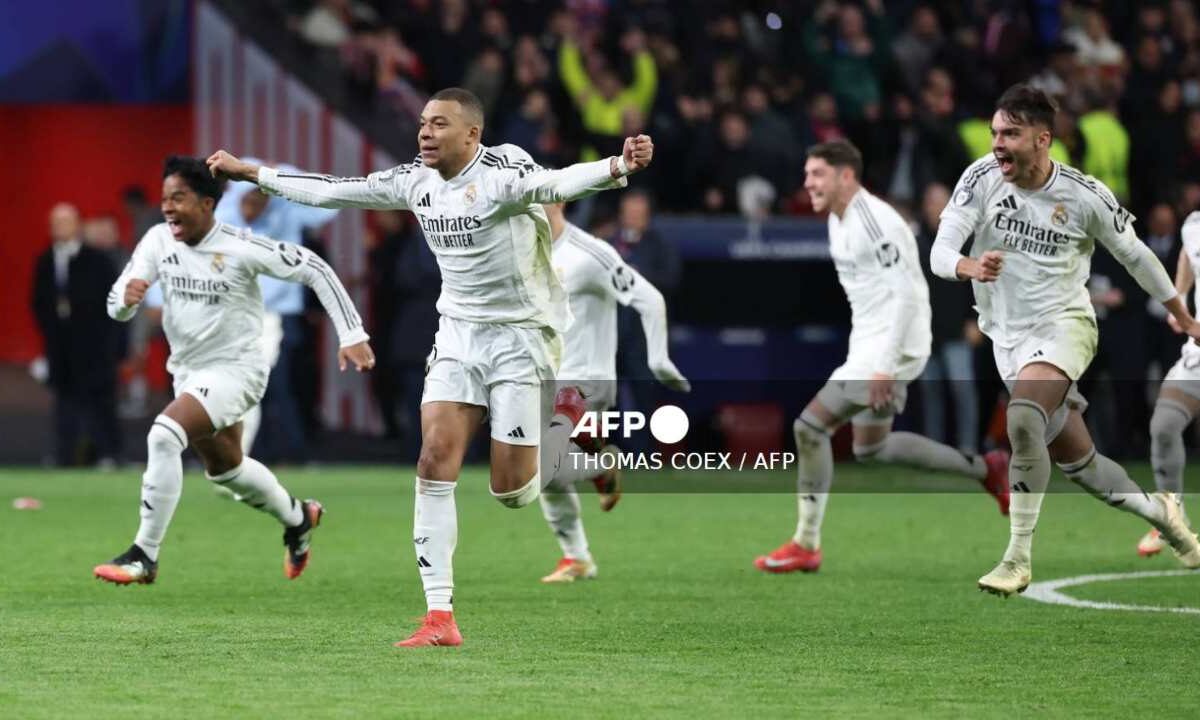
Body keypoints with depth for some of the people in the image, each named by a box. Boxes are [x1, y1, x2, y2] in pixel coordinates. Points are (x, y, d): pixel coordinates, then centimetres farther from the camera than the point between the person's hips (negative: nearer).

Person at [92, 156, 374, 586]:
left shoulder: (242, 248, -19)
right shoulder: (158, 241, -5)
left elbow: (314, 270, -12)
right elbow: (117, 308, -7)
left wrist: (352, 334, -16)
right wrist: (126, 296, -32)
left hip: (235, 369, -7)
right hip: (188, 371, 7)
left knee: (163, 436, -28)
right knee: (224, 468, 25)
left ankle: (144, 556, -22)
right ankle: (298, 518, 52)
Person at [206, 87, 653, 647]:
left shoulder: (502, 172, -19)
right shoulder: (415, 181, 1)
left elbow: (557, 182, -38)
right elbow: (330, 191, 11)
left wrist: (618, 166, -59)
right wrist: (249, 172, 14)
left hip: (521, 335, -5)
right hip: (458, 335, 5)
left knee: (511, 492, -6)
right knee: (436, 458, -12)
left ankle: (563, 422, 30)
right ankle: (440, 617, -11)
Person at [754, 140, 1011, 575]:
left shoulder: (872, 220, -19)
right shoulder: (839, 221, 12)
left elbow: (905, 293, -24)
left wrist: (886, 366, -27)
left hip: (890, 348, -11)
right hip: (869, 346, 11)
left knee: (811, 426, -13)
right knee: (871, 450, 20)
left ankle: (806, 546, -6)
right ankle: (984, 469, 30)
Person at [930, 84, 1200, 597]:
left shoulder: (1085, 196, -12)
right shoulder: (981, 179, -9)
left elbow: (1135, 255, 3)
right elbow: (940, 252, -16)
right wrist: (970, 267, -40)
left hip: (1063, 325, -4)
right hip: (1007, 335, 4)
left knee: (1023, 419, -32)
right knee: (1078, 463, 10)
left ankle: (1019, 558, -25)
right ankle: (1159, 512, 37)